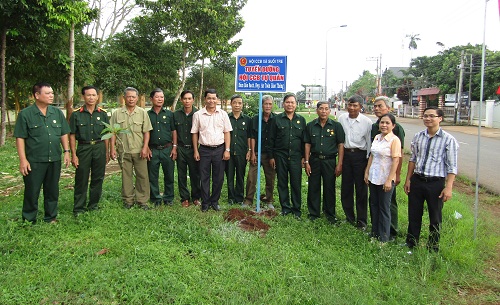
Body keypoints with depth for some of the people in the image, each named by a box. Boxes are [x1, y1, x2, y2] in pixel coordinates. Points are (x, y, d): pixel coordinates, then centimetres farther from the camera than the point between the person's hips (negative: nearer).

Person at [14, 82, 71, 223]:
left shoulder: (57, 113, 7)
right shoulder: (25, 114, -5)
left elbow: (64, 134, 12)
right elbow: (20, 138, -6)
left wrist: (66, 151, 4)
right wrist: (23, 160, -11)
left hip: (55, 160, 4)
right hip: (34, 161, -4)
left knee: (52, 190, 13)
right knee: (32, 192, 5)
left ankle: (51, 217, 26)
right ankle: (29, 220, 18)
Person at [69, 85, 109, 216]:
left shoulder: (103, 113, 7)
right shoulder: (76, 114, 0)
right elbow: (72, 136, 0)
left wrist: (107, 152, 7)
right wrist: (73, 155, -5)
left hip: (99, 148, 2)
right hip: (83, 148, -2)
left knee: (98, 179, 8)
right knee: (81, 180, 1)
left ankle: (93, 205, 22)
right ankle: (79, 208, 10)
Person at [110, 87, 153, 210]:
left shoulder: (142, 113, 5)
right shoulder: (117, 113, 6)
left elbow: (146, 132, 3)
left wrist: (145, 147, -6)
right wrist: (112, 148, -1)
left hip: (139, 151, 0)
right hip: (123, 151, 1)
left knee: (142, 176, 2)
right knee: (126, 176, 8)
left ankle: (142, 200, 13)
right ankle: (128, 200, 20)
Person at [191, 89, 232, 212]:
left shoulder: (223, 114, 3)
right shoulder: (198, 115, 2)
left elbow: (227, 132, 3)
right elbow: (195, 133, 5)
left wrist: (227, 150, -3)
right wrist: (196, 151, 1)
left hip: (219, 150, 1)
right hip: (204, 150, 0)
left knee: (218, 178, 7)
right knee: (204, 178, 7)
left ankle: (214, 201, 22)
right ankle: (205, 203, 19)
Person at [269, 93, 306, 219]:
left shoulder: (301, 120, 7)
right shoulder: (277, 119, 4)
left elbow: (304, 140, 9)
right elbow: (272, 139, 4)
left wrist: (303, 157, 4)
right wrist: (271, 156, 1)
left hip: (296, 156, 0)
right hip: (280, 156, 0)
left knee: (296, 183, 1)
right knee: (282, 183, 7)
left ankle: (297, 209, 14)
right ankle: (285, 207, 19)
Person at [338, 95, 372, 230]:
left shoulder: (366, 121, -8)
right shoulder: (342, 118, 2)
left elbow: (369, 142, -4)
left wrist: (369, 160, -3)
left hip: (360, 155, -4)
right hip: (345, 153, 4)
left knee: (361, 188, 2)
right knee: (346, 187, 11)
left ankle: (361, 221, 14)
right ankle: (349, 217, 26)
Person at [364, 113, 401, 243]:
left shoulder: (394, 140, -13)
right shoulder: (377, 137, 7)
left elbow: (396, 160, -16)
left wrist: (389, 180, -18)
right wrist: (367, 172, 10)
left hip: (385, 179, -7)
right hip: (373, 177, 7)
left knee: (384, 208, 5)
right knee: (373, 205, 16)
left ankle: (383, 237, 19)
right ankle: (374, 233, 31)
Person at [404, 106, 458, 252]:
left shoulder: (448, 140, -9)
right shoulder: (418, 137, 4)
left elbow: (452, 166, -9)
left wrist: (448, 187, -14)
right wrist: (408, 180, 10)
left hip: (436, 183, -4)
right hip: (417, 181, 4)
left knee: (435, 218, 11)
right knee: (414, 215, 14)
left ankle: (433, 249, 27)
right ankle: (410, 244, 31)